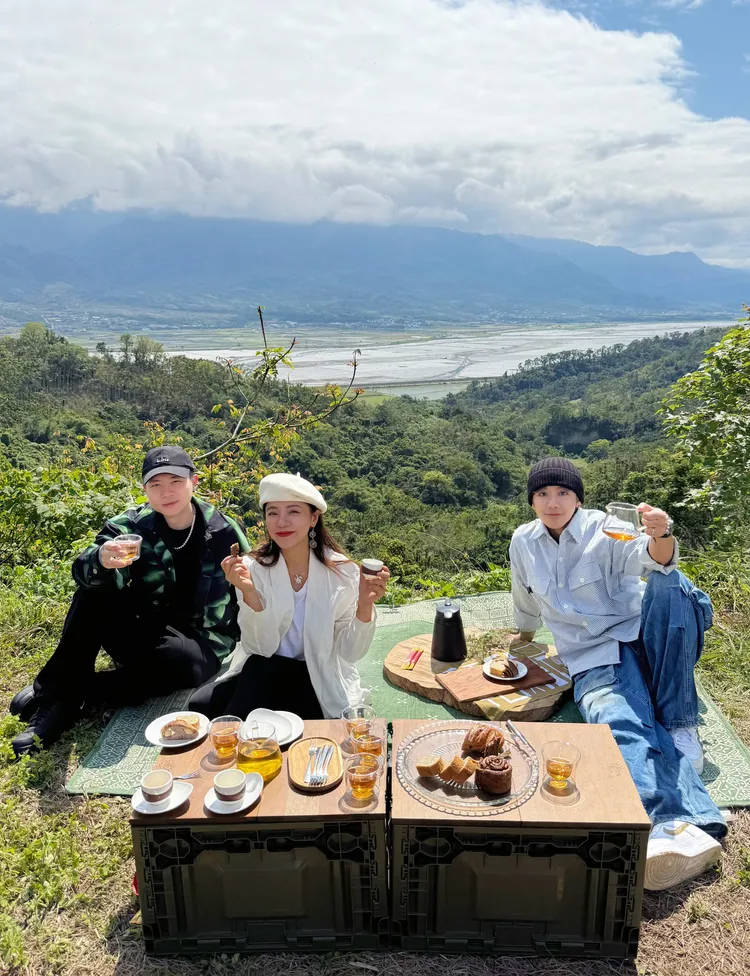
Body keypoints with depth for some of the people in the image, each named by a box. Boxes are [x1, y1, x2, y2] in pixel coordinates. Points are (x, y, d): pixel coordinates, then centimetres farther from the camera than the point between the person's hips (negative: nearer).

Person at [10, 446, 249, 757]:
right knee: (96, 588, -23)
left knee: (181, 658, -37)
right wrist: (101, 560, -45)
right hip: (142, 635, 2)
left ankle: (69, 698, -18)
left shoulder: (224, 531, -9)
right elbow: (84, 571, -22)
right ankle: (58, 684, -13)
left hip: (199, 643, -1)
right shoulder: (133, 525, -6)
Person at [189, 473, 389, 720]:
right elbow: (260, 648, -13)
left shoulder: (343, 572, -11)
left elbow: (350, 652, -8)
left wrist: (365, 605, -25)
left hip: (320, 681, -1)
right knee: (201, 705, -25)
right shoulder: (253, 568, -9)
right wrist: (249, 593, -28)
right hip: (259, 675, 1)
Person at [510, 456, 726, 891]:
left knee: (671, 584, -34)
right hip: (594, 660, 1)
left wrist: (661, 536, -51)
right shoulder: (524, 542, 3)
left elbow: (655, 560, -29)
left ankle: (679, 723, -23)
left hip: (641, 637, -1)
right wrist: (524, 635, 36)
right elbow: (526, 598, 23)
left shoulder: (605, 529, -8)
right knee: (620, 724, -33)